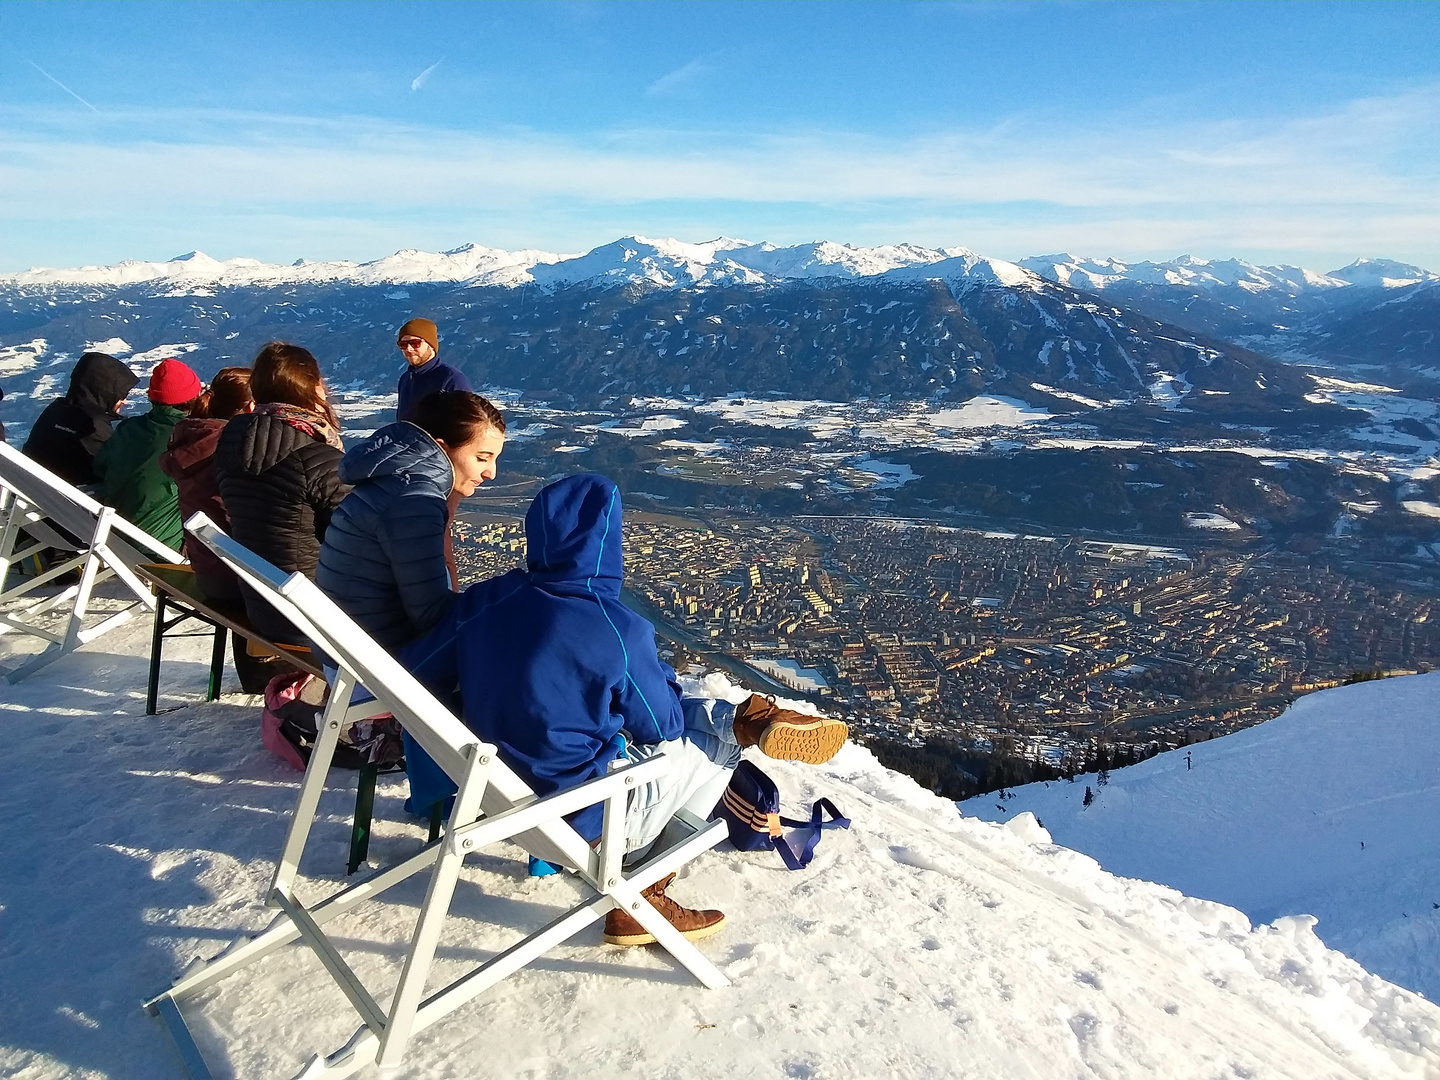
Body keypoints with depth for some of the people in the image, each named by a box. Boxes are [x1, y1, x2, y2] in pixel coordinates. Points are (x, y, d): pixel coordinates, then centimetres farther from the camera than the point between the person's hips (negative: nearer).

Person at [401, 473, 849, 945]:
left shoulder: (485, 599, -12)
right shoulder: (619, 632, -26)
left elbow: (416, 675, 0)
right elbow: (660, 724, -11)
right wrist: (659, 675, 10)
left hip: (498, 790, 6)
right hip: (584, 816, -6)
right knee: (710, 740, 14)